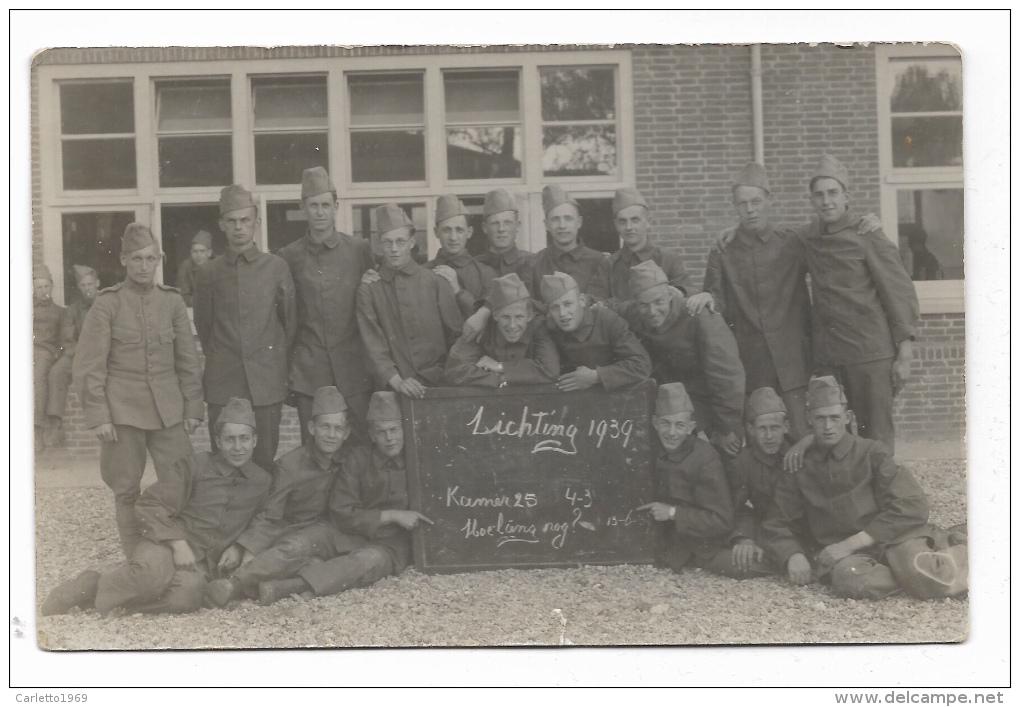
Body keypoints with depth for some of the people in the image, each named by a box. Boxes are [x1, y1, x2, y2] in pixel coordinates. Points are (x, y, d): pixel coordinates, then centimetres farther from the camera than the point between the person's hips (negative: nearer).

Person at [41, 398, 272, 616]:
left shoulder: (262, 482, 12)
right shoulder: (194, 465, 4)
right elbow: (150, 505, 0)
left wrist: (238, 547, 4)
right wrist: (177, 542, -13)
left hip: (204, 563, 2)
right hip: (166, 545, -2)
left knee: (187, 594, -35)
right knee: (155, 574, -39)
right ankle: (92, 586, -15)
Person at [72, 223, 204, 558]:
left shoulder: (172, 301, 4)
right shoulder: (107, 303, -4)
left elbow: (188, 359, 8)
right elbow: (89, 366, -4)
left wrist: (193, 406, 5)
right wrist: (98, 415, -8)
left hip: (168, 409, 2)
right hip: (122, 410, -2)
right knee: (127, 490, 6)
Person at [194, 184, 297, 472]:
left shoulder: (277, 267, 3)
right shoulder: (209, 272, 6)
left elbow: (291, 321, 11)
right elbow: (203, 325, 16)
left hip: (267, 383, -1)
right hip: (222, 384, 1)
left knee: (265, 461, 1)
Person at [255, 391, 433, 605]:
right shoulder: (358, 459, 6)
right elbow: (341, 513, -1)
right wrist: (392, 516, -8)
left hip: (393, 546, -3)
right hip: (357, 537, 3)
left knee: (371, 558, -36)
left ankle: (294, 586, -49)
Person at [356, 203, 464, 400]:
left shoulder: (435, 282, 8)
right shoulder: (369, 289, 7)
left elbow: (458, 334, 11)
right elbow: (373, 344, 1)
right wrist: (396, 381, -12)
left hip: (438, 384, 0)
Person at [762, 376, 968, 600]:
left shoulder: (871, 453, 4)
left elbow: (911, 507, -6)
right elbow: (776, 524, 14)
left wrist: (851, 543, -12)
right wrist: (793, 556, -9)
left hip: (891, 539, -2)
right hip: (844, 556, 2)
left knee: (916, 569, -36)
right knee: (850, 578, -35)